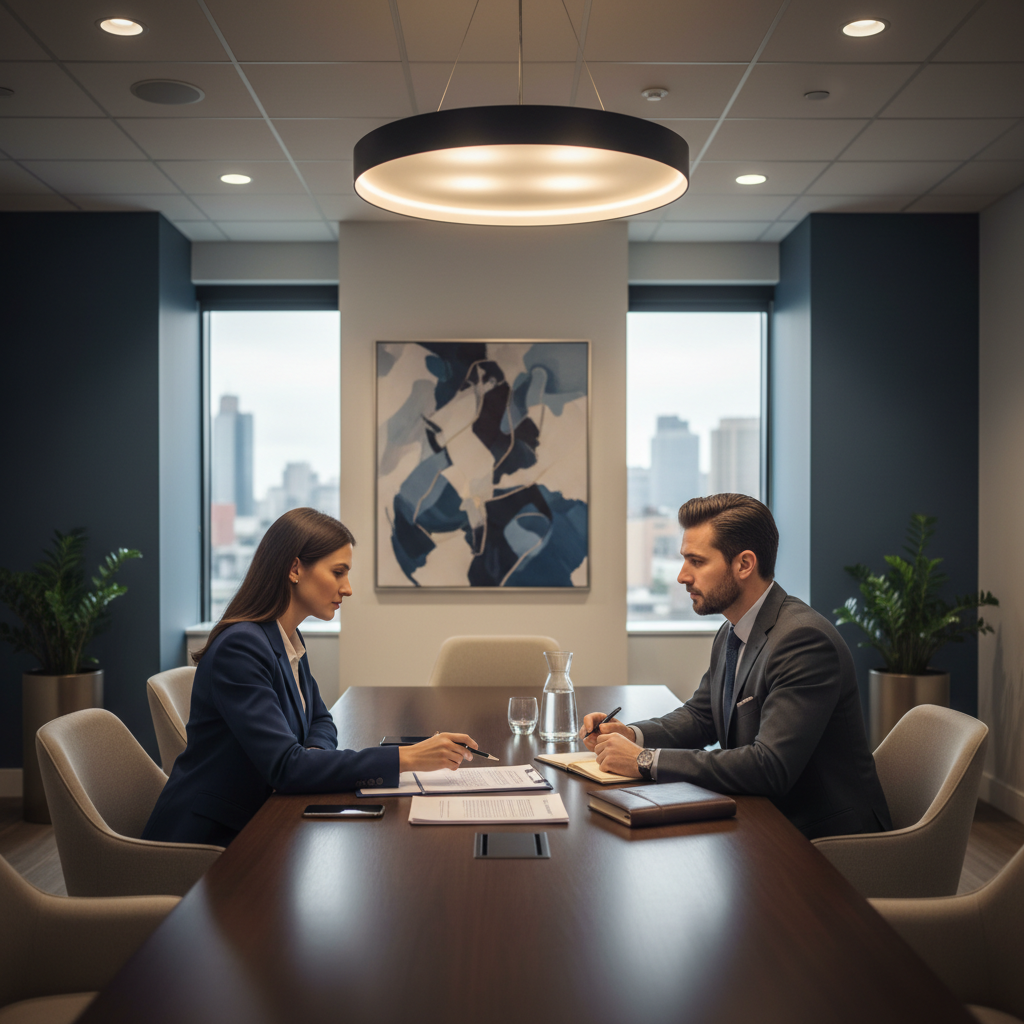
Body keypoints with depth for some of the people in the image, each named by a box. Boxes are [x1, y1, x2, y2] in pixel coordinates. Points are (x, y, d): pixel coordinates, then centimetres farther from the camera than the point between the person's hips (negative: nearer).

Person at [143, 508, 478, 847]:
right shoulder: (240, 647, -22)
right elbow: (285, 767, -28)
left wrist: (315, 753, -6)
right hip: (206, 841, -8)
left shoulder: (290, 640, 7)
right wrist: (406, 758, -29)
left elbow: (320, 720, 20)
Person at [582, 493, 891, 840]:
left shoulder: (804, 639, -23)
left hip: (824, 836, -8)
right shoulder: (731, 635, 7)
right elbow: (699, 715, 21)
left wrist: (646, 760, -26)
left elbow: (771, 767, -30)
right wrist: (632, 734, 0)